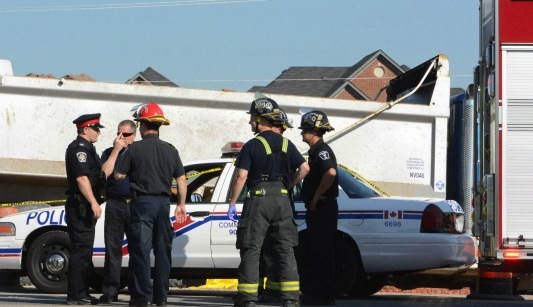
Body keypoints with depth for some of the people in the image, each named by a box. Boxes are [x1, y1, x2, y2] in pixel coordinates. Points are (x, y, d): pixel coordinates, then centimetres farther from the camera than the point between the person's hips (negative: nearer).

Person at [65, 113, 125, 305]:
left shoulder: (87, 149, 21)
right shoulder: (78, 148, -11)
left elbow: (103, 174, 14)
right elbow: (81, 177, -20)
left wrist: (117, 151, 12)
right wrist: (93, 202, -24)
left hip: (86, 209, 11)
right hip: (80, 207, -11)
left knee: (84, 251, 12)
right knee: (80, 250, -11)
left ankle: (82, 294, 16)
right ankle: (75, 295, -12)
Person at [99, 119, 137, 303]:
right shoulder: (109, 153, 14)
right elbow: (104, 172, -5)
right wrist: (116, 150, -6)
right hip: (114, 205, 1)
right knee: (113, 248, -1)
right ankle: (110, 291, 1)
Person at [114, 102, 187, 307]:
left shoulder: (134, 149, -7)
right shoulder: (170, 150, 6)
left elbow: (118, 175, -4)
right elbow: (181, 179, 8)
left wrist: (117, 150, 12)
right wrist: (181, 204, 18)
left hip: (142, 202, -4)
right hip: (163, 202, 4)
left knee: (140, 249, -3)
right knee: (163, 250, 9)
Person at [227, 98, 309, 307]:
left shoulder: (252, 146, -7)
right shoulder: (286, 145, 8)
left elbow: (241, 176, -12)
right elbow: (304, 168, 4)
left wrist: (232, 203, -5)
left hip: (258, 199, -4)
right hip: (281, 199, 4)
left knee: (251, 250, 0)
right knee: (285, 250, 7)